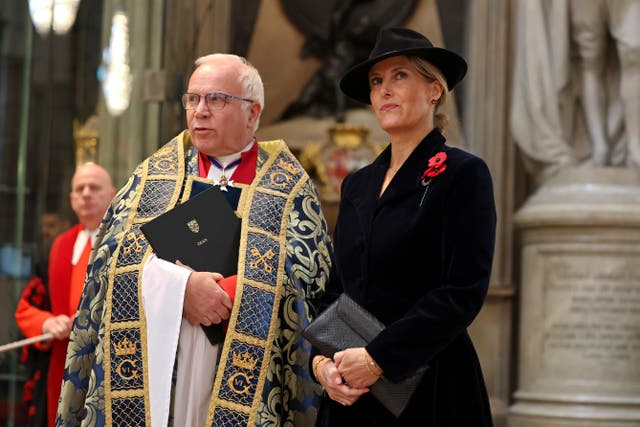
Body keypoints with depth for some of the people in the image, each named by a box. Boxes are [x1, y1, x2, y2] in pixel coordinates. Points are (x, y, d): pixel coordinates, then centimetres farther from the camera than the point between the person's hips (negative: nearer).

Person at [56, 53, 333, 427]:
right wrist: (182, 287, -16)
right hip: (151, 369, 2)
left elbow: (308, 276, -5)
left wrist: (220, 297, -15)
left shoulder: (290, 187, 4)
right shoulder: (155, 174, 11)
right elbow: (114, 252, 0)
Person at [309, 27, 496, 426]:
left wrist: (377, 358, -17)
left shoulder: (463, 174, -7)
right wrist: (322, 360, -4)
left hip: (431, 391, -5)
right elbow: (337, 288, 13)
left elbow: (463, 293, -15)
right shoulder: (357, 184, 12)